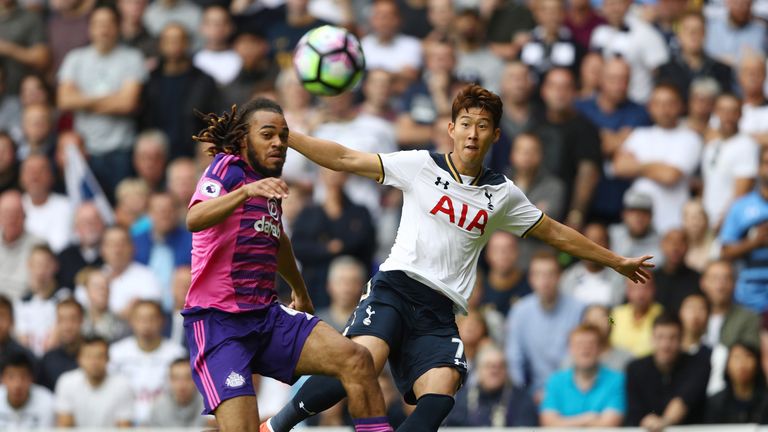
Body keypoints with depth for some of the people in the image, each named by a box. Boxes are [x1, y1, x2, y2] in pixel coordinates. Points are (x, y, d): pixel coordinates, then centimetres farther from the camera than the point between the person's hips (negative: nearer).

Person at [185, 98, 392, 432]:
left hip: (267, 316, 7)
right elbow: (194, 219, -30)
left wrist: (299, 290, 51)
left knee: (356, 360, -13)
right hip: (217, 320, -7)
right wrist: (246, 191, -45)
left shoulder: (269, 185, 15)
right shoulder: (227, 167, -9)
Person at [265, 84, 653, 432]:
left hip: (439, 311, 3)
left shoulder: (502, 194, 14)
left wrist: (616, 262, 32)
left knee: (439, 397, -22)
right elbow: (346, 159, 2)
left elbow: (555, 234, 26)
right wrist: (283, 135, -7)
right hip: (395, 287, -3)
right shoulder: (421, 166, 5)